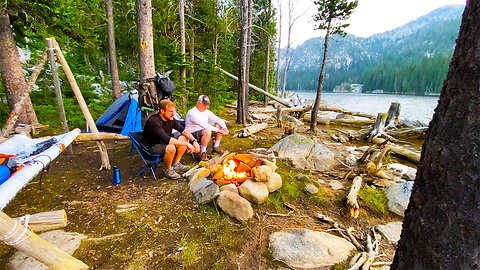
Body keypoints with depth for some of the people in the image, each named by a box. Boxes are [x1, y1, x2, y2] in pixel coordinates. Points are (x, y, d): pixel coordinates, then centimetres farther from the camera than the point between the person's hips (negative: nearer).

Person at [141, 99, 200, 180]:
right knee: (171, 147, -36)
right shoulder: (153, 121, -28)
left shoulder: (170, 119, -4)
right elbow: (167, 139, -37)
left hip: (162, 143, 8)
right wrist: (187, 144, -34)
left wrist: (194, 141, -15)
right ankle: (168, 170, -8)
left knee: (184, 138, -3)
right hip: (150, 148, -8)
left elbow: (184, 131, 1)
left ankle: (176, 164, 5)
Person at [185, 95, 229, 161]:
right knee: (207, 131, -37)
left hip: (204, 132, 8)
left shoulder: (206, 111, 5)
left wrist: (224, 128, -15)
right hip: (193, 134, -8)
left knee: (219, 126, -2)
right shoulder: (192, 113, -19)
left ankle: (216, 147, 8)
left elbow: (219, 120, 5)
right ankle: (203, 153, -20)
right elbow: (204, 125, -31)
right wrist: (218, 130, -32)